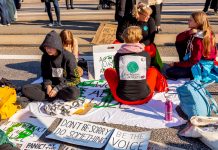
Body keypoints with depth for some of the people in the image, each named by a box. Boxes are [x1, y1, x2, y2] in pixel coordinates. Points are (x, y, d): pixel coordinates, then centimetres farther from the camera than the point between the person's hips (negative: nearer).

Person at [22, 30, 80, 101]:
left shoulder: (68, 57, -14)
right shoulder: (45, 56, 0)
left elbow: (75, 79, -12)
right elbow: (45, 74, 12)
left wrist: (58, 88, -18)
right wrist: (48, 85, -10)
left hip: (64, 86, -4)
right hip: (51, 85, 4)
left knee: (74, 92, -40)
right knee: (25, 89, -19)